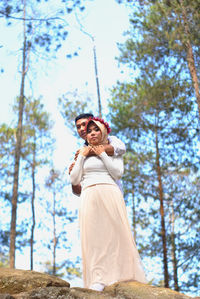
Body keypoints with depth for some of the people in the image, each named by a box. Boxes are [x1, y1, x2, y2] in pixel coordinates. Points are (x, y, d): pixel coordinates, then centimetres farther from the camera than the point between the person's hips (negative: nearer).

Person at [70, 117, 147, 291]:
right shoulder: (82, 155, 23)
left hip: (110, 194, -1)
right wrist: (81, 156, 8)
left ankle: (127, 276, -9)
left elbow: (118, 173, 1)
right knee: (94, 235, -12)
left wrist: (102, 154, 2)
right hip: (89, 197, 1)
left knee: (116, 232, -11)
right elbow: (74, 180, 13)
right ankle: (98, 280, -21)